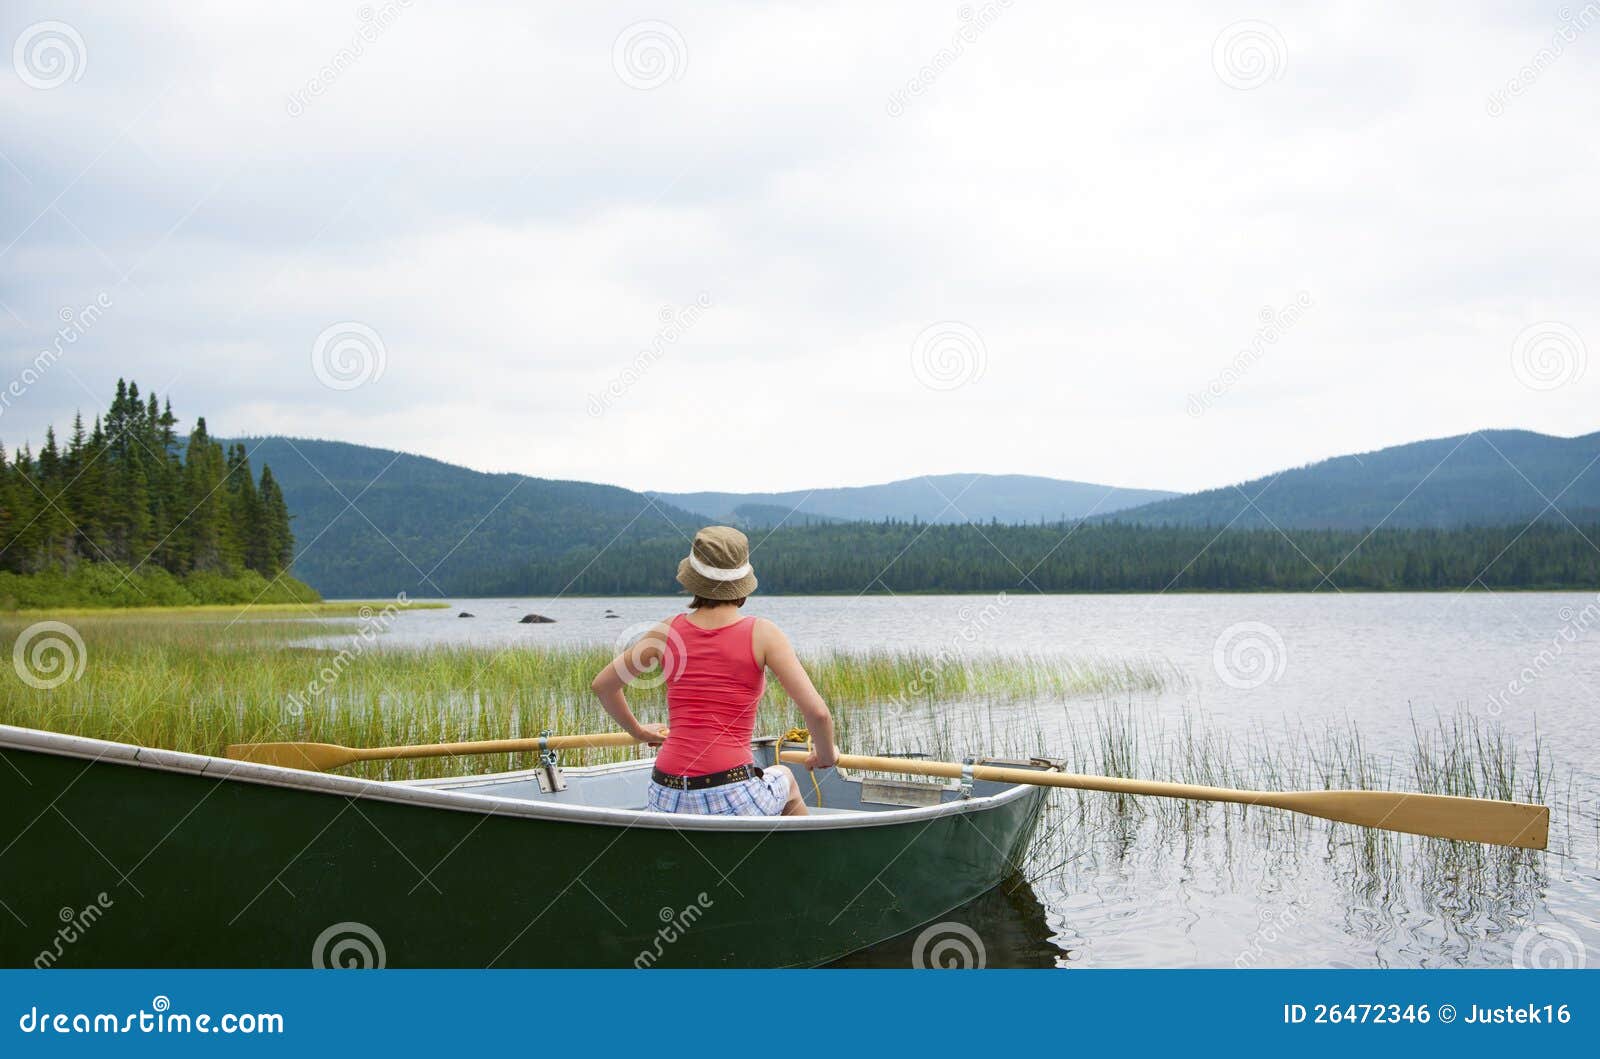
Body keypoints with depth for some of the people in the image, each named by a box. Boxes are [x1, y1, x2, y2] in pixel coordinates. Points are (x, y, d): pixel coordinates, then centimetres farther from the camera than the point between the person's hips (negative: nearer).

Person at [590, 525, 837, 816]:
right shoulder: (762, 634, -4)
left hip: (666, 801, 3)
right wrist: (826, 754, 12)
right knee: (785, 778, 34)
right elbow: (818, 713, -8)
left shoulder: (668, 631, 6)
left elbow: (601, 684, 18)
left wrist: (637, 731, 34)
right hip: (734, 801, -3)